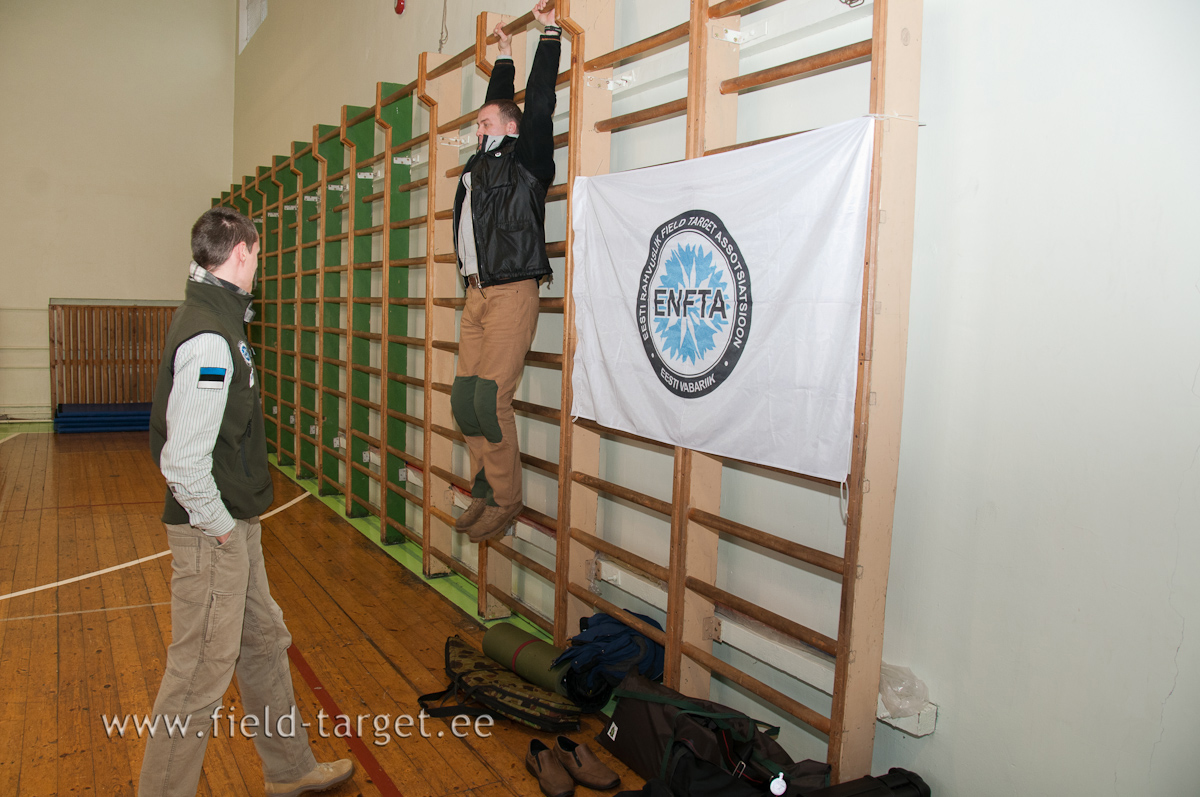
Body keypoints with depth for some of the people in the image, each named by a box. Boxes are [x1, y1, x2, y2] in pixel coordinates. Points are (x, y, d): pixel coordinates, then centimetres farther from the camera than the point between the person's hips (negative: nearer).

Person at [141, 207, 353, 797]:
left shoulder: (212, 315, 10)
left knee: (264, 645, 21)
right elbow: (183, 461, -28)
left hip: (236, 526, 11)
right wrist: (217, 525, -15)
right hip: (213, 532, -11)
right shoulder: (210, 338, -22)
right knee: (201, 675, 2)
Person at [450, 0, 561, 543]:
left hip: (511, 292, -8)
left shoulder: (525, 159, 2)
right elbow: (498, 101, 36)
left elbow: (538, 104, -3)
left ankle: (505, 499, 1)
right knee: (464, 397, 5)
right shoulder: (479, 164, 22)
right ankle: (486, 489, 15)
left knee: (490, 399, -12)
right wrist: (504, 56, 44)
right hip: (476, 294, 8)